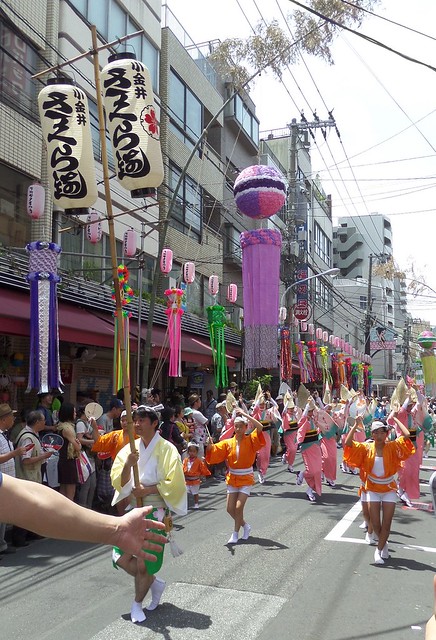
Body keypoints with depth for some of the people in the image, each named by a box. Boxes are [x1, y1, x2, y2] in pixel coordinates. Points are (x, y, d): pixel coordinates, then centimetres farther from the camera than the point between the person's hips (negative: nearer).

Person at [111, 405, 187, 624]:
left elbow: (174, 483, -13)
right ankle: (154, 583, 27)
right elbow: (119, 482, -3)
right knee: (121, 558, 1)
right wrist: (127, 465, -21)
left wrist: (147, 490, -18)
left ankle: (137, 603, 27)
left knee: (143, 562, 0)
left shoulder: (166, 449, -9)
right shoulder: (130, 449, 4)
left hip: (156, 512, -5)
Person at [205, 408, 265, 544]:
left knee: (238, 507, -12)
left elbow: (260, 427, -26)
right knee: (230, 509, 5)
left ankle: (235, 533, 9)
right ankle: (246, 526, 30)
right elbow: (214, 451, -8)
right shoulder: (228, 443, -1)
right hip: (232, 478, 4)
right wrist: (209, 446, -31)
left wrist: (244, 414, -26)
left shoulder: (250, 440, -9)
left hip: (246, 479, -4)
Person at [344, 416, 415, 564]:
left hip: (389, 489, 0)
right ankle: (384, 544, 34)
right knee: (375, 523, 5)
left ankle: (379, 550, 20)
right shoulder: (366, 448, -10)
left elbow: (407, 435, -27)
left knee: (386, 523, 1)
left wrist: (396, 420, -18)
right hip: (373, 489, 1)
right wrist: (356, 425, -23)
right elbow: (348, 443, -22)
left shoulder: (392, 447, -12)